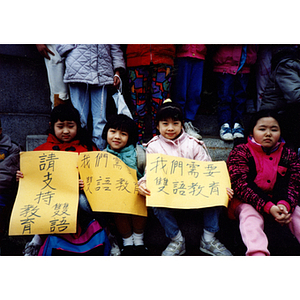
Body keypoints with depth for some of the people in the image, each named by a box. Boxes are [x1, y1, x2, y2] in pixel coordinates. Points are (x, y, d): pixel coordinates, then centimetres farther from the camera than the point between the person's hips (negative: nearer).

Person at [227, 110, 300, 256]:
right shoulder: (240, 152, -6)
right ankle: (258, 253, -51)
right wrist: (268, 207, -27)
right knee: (250, 215, -32)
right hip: (246, 202, -3)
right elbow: (240, 185, -16)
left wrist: (285, 204, -27)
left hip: (279, 202, 4)